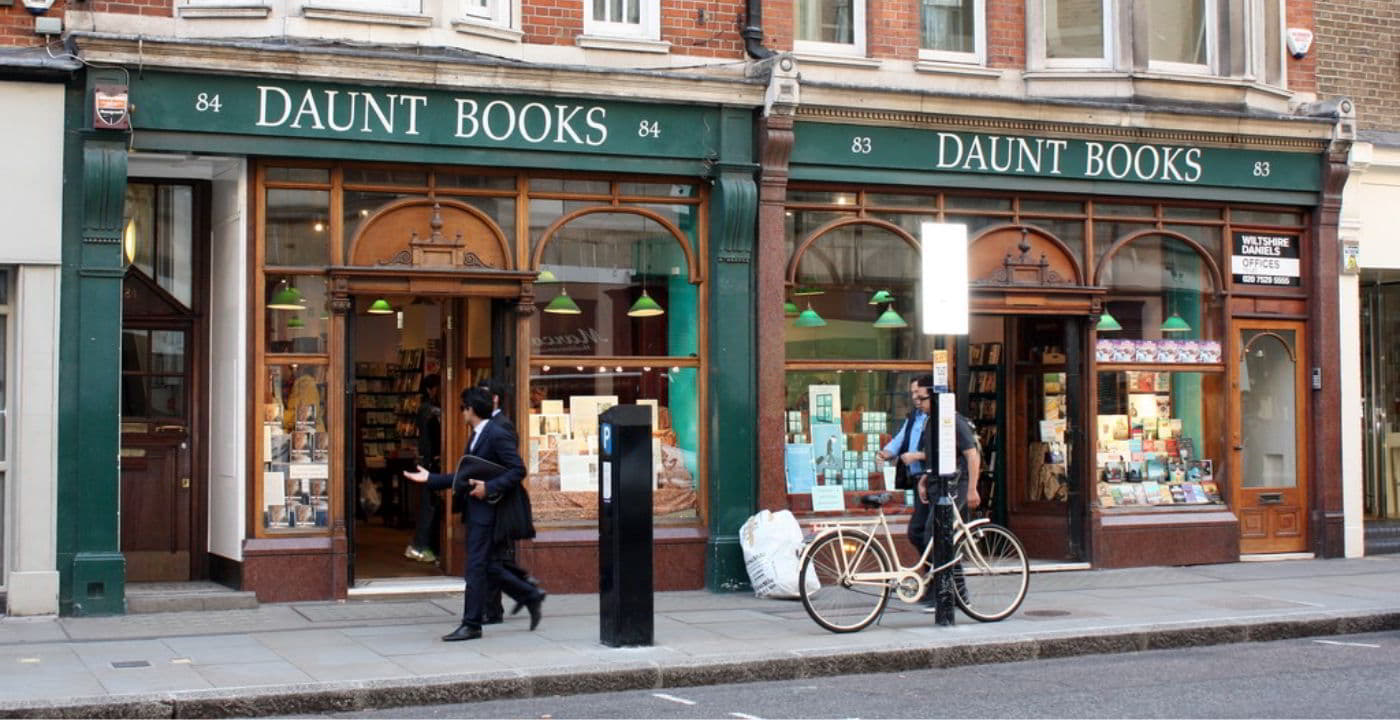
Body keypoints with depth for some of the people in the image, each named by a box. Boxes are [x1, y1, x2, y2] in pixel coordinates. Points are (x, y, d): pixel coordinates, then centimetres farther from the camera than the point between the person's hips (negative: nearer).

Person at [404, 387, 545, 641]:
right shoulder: (476, 436, 16)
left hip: (487, 509, -9)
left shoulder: (498, 435, -14)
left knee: (476, 567, -5)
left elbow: (518, 470, -18)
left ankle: (471, 625, 1)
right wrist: (430, 478, 15)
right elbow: (464, 475, 19)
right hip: (476, 511, 9)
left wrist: (489, 487, -23)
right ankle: (531, 596, 24)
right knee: (489, 567, 13)